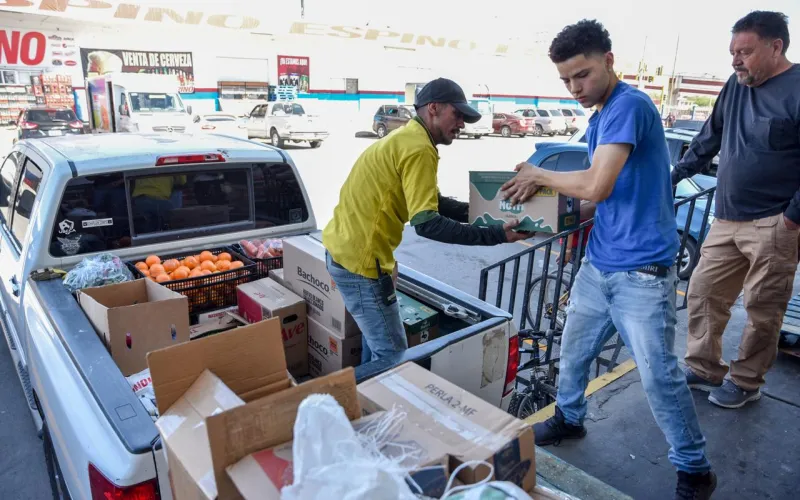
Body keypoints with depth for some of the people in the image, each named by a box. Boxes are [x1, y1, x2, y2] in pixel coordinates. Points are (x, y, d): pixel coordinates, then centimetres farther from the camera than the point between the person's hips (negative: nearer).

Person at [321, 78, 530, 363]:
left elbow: (432, 201, 18)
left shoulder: (405, 138, 15)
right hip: (360, 260, -11)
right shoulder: (419, 148, -19)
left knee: (376, 340, 25)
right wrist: (494, 236, -21)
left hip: (343, 248, 11)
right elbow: (426, 223, -25)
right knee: (392, 355, 0)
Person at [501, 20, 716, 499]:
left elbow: (597, 186, -26)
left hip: (642, 271, -8)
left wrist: (540, 175, -10)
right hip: (599, 263, 9)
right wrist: (545, 189, 0)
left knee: (659, 375, 3)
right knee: (574, 350, 18)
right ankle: (570, 419, 42)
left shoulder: (630, 105, -17)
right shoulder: (601, 117, 11)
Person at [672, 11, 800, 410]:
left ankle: (745, 382, 21)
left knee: (762, 308, 4)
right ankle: (703, 369, 25)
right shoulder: (737, 85, 11)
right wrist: (677, 175, 19)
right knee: (703, 291, 10)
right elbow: (710, 137, 21)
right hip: (727, 219, 7)